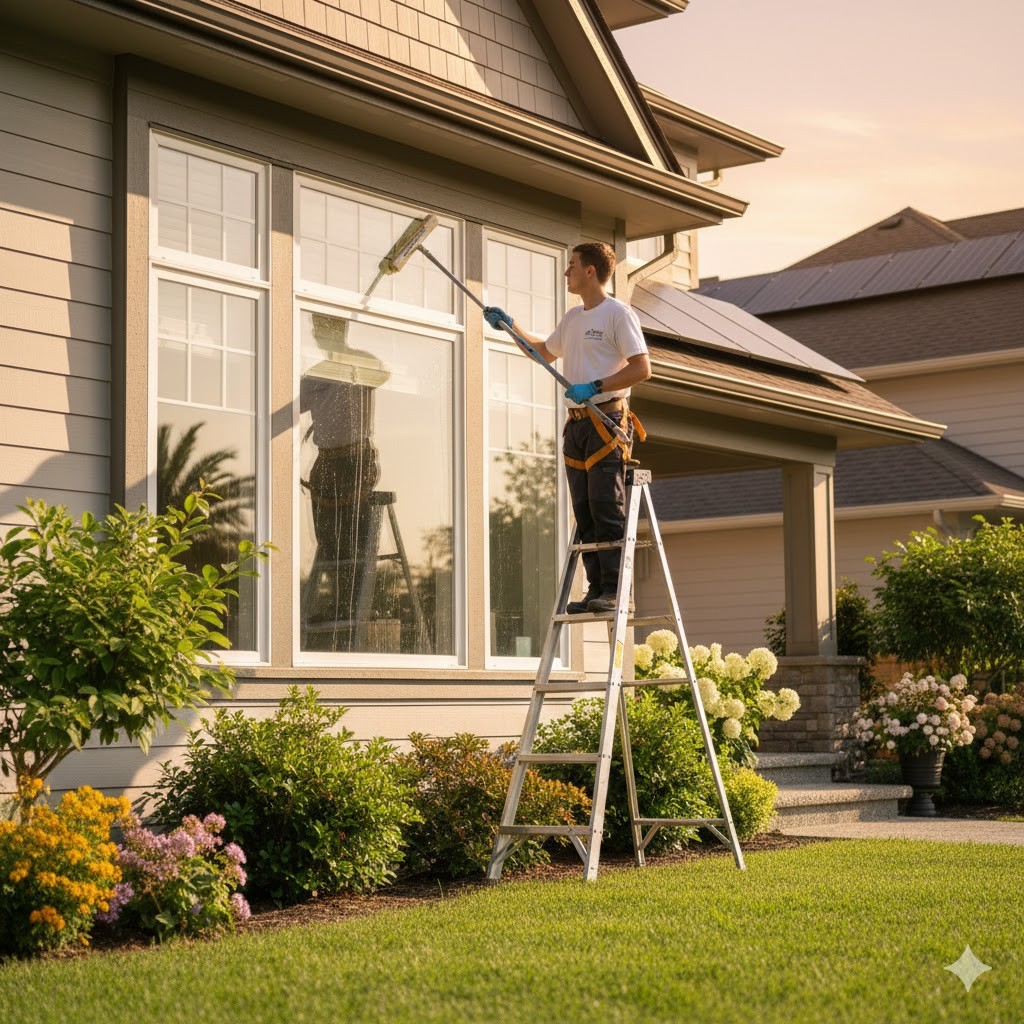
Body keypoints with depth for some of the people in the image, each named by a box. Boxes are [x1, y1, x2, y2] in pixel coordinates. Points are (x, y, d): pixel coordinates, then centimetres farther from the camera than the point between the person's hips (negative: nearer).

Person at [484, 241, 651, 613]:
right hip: (576, 425, 8)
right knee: (584, 514, 5)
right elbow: (545, 352, 38)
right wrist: (510, 326, 31)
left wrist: (594, 387, -19)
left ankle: (614, 591, -13)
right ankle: (596, 590, 7)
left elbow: (641, 368, -13)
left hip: (607, 421, -8)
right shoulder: (572, 318, 20)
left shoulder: (618, 313, -6)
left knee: (607, 510, -12)